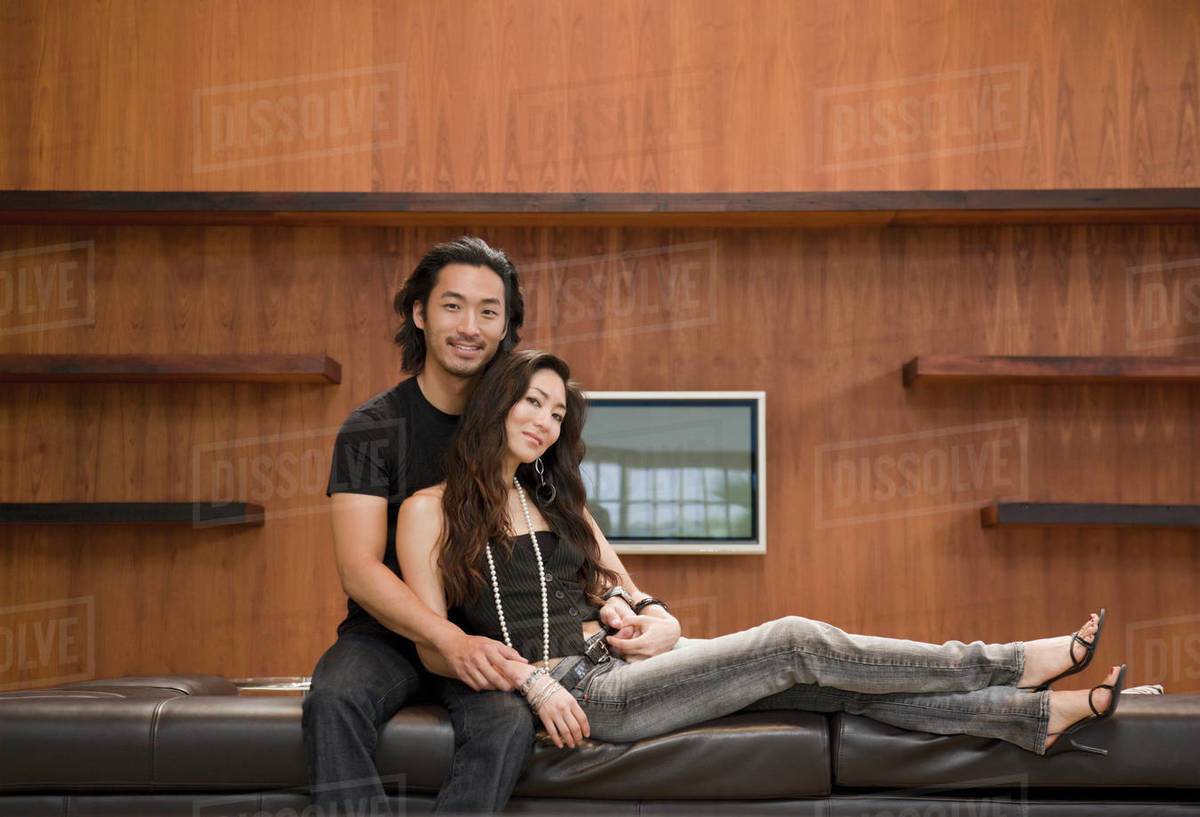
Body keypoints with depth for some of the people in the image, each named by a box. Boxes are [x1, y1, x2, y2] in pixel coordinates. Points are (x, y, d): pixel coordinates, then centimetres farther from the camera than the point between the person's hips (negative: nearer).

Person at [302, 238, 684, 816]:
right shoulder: (372, 428, -3)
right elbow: (359, 569, -12)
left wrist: (649, 614, -14)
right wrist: (448, 638, -27)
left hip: (485, 635, 1)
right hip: (388, 629, -1)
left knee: (508, 723, -31)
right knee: (333, 701, -32)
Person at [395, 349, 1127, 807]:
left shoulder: (557, 501, 20)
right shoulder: (433, 510, -1)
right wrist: (530, 678, -19)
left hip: (614, 665, 7)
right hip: (574, 695, -7)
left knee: (836, 685, -9)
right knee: (796, 643, -16)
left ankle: (1034, 717, -6)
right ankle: (1008, 665, -4)